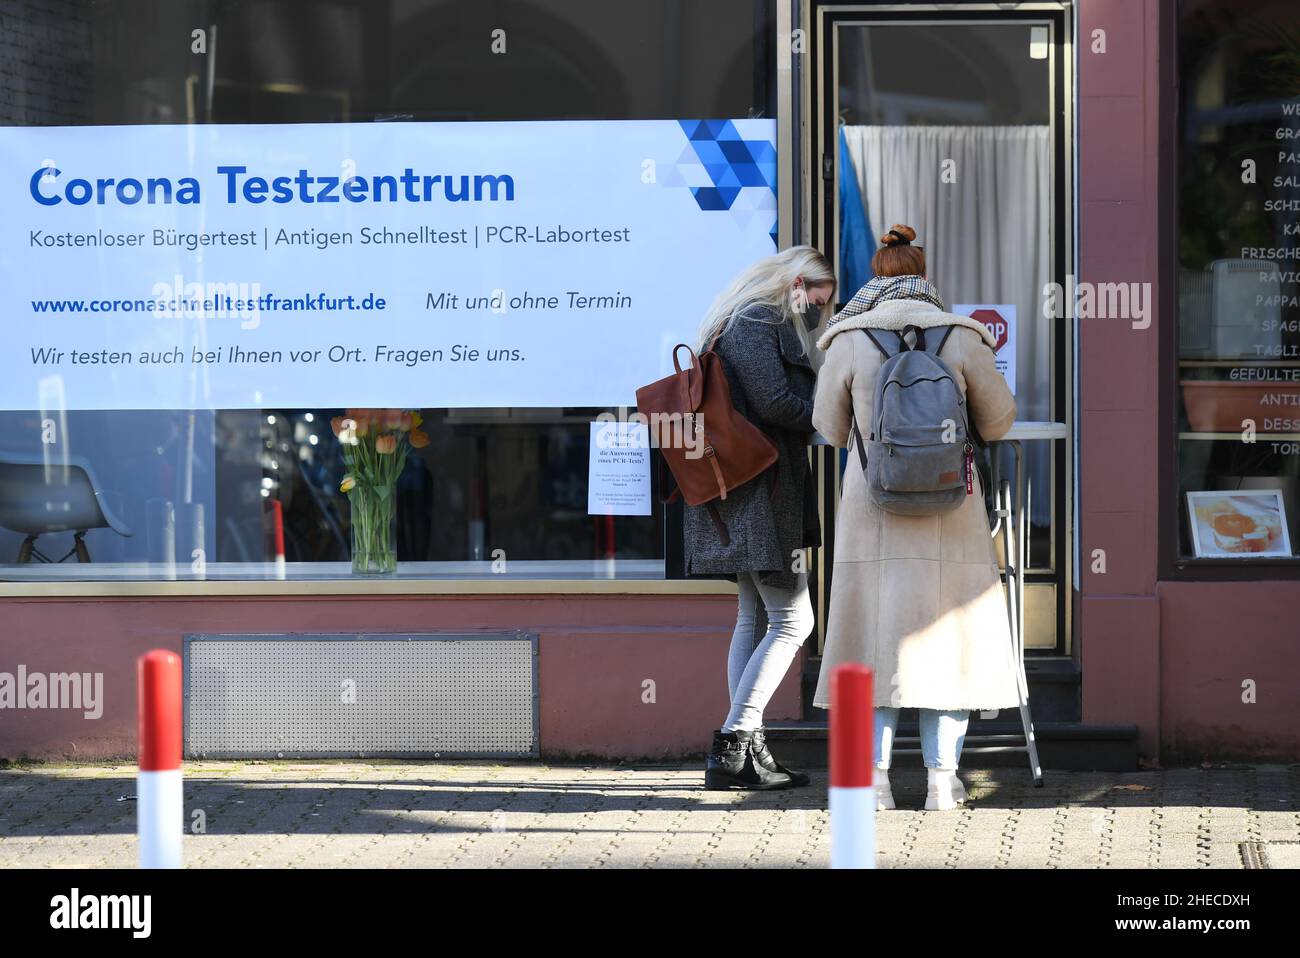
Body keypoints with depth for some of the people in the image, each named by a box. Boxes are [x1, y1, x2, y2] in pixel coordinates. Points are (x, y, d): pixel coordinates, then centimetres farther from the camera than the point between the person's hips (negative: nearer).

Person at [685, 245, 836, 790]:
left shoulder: (759, 324, 23)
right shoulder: (755, 324, -10)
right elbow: (774, 401, -20)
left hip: (748, 497, 11)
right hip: (759, 494, -11)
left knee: (754, 617, 12)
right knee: (793, 620, -9)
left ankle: (742, 748, 13)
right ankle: (732, 745, -12)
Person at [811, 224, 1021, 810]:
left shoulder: (850, 341, -3)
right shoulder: (961, 338, -4)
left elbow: (830, 427, 7)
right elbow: (997, 420, 6)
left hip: (874, 504, 0)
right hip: (949, 511, 0)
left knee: (875, 636, 6)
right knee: (945, 637, 7)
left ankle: (874, 779, 3)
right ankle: (941, 778, 6)